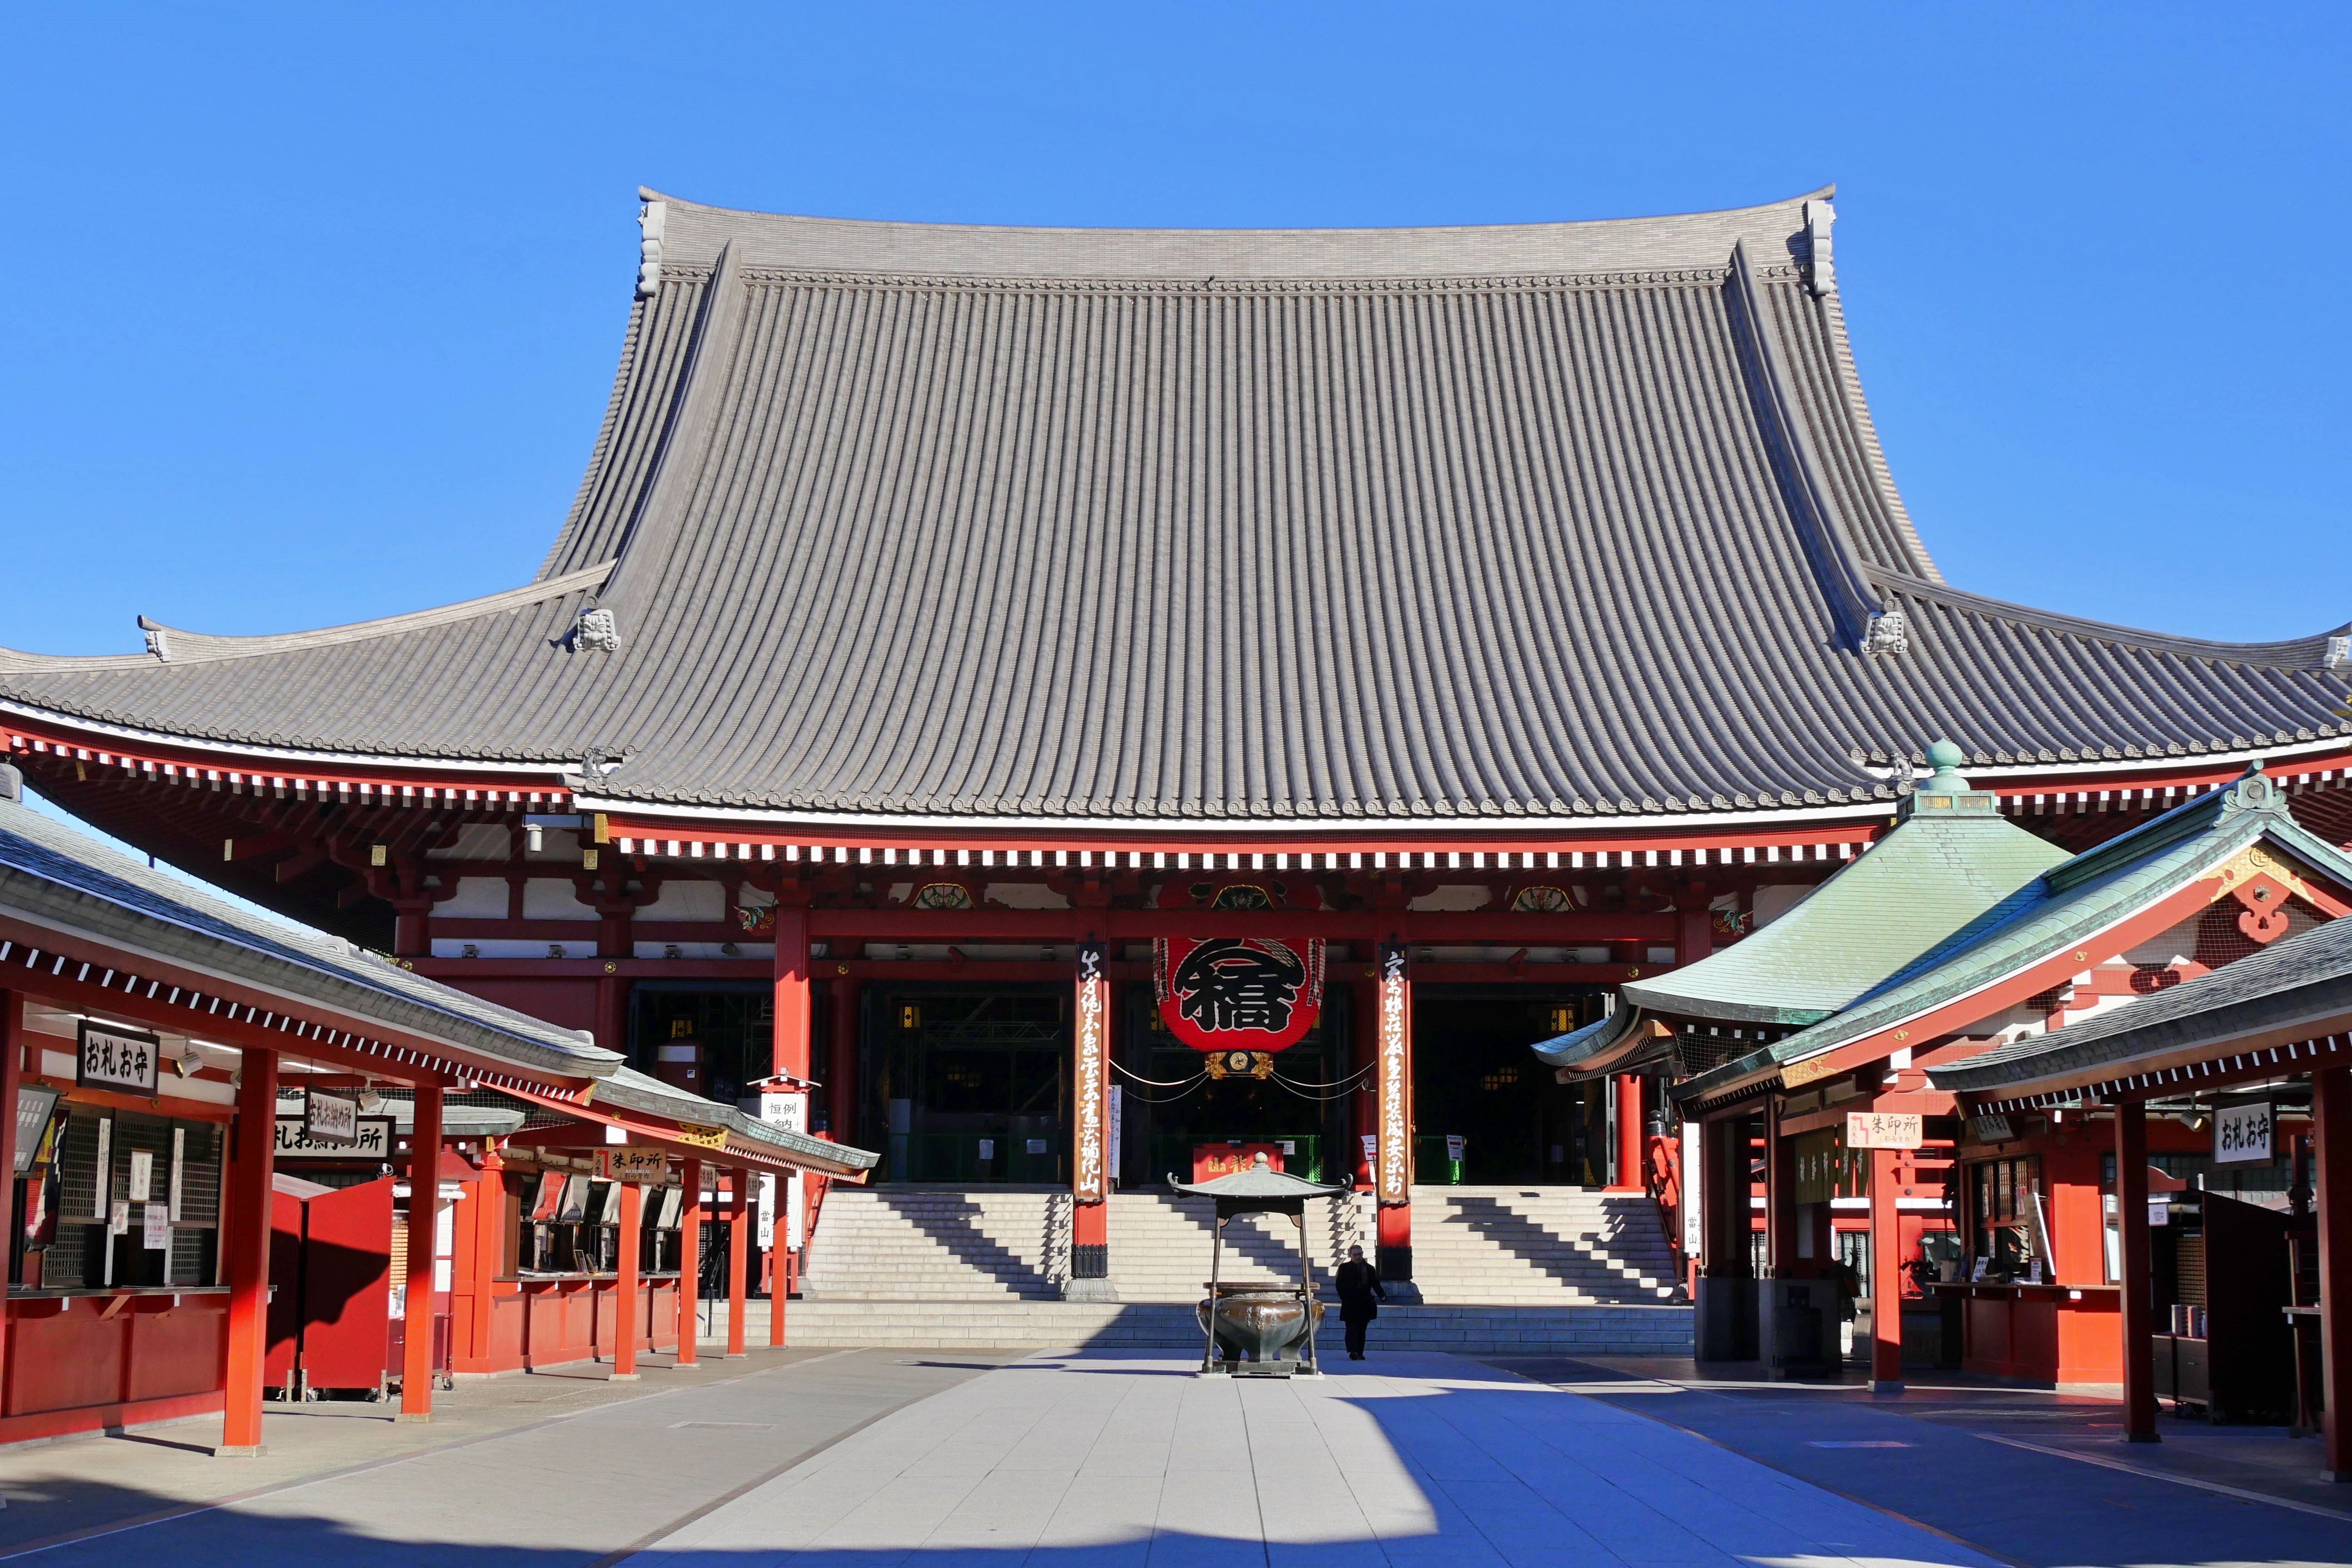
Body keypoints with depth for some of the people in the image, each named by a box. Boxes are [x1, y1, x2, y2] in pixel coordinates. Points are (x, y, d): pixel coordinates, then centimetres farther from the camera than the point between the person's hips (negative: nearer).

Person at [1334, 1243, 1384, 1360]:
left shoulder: (1370, 1269, 12)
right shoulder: (1344, 1268, 2)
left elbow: (1376, 1284, 10)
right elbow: (1339, 1285, -1)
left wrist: (1382, 1295, -7)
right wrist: (1345, 1298, -11)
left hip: (1365, 1305, 4)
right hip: (1350, 1305, -4)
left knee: (1361, 1330, 7)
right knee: (1352, 1329, -12)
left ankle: (1359, 1353, 12)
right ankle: (1352, 1351, -20)